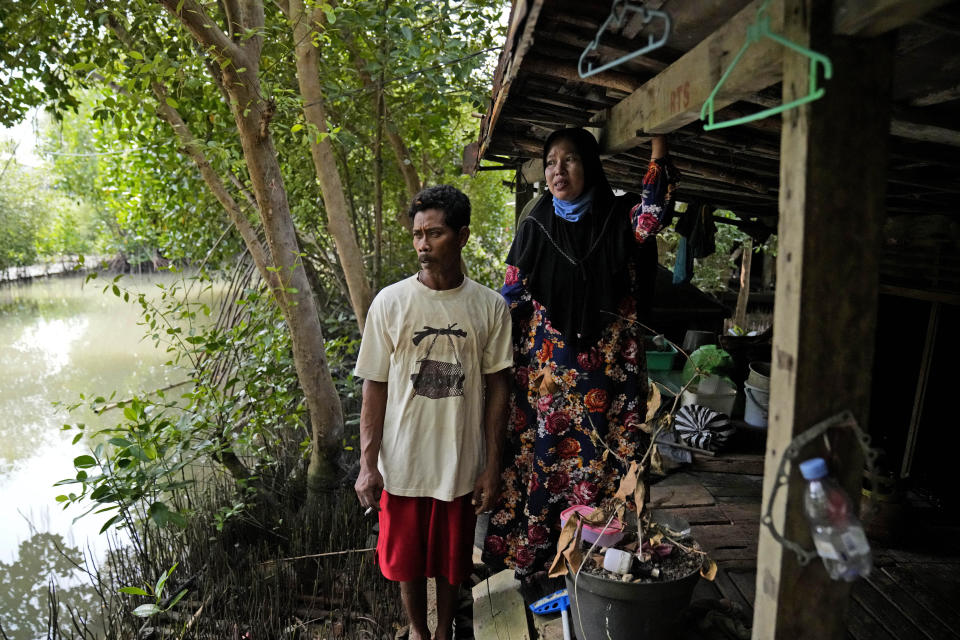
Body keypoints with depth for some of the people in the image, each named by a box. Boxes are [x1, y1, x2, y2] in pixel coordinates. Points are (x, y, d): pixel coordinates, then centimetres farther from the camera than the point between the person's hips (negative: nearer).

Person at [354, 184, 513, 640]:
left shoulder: (490, 307, -6)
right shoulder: (390, 303, -8)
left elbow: (497, 388, -2)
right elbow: (374, 387, -4)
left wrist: (492, 466, -2)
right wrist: (368, 465, -6)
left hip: (462, 465, 0)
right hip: (403, 465, 0)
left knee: (452, 560, 17)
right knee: (406, 560, 17)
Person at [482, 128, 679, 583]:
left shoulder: (619, 218, 1)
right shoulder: (535, 226, 6)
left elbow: (653, 214, -23)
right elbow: (511, 301, 8)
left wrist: (659, 142, -26)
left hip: (606, 374, -1)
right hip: (545, 372, 2)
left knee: (603, 465, 2)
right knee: (539, 460, 6)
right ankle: (531, 556, 22)